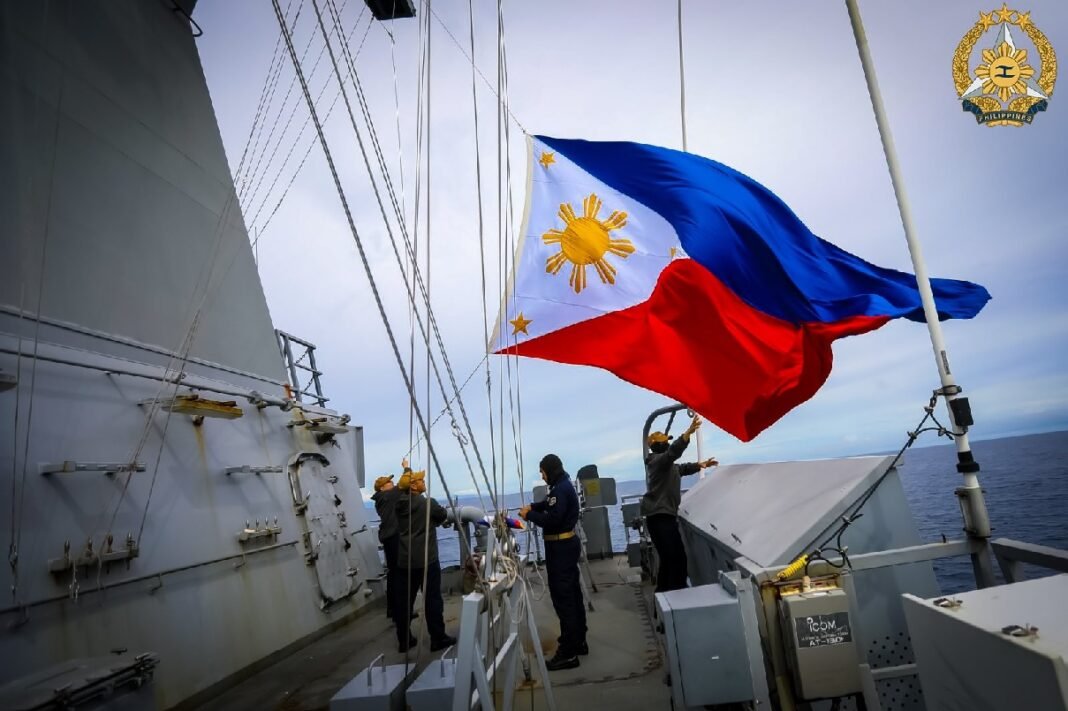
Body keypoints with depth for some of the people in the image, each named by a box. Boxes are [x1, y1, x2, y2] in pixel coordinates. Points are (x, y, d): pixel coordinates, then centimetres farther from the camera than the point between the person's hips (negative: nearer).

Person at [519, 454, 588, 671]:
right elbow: (550, 504, 27)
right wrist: (533, 506, 12)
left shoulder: (560, 489, -20)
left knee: (562, 597, -7)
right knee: (572, 594, 17)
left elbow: (551, 519, -26)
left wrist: (529, 515, -14)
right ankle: (578, 641, 28)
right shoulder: (563, 485, 13)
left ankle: (568, 653, -2)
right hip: (567, 544, 11)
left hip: (560, 547, -11)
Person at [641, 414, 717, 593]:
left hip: (660, 516, 11)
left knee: (667, 559, 15)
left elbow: (681, 468, 36)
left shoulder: (663, 463, 23)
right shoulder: (659, 460, -10)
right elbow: (673, 452, -31)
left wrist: (700, 465, 26)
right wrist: (689, 432, -43)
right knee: (678, 558, -14)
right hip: (661, 517, -11)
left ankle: (663, 593, 22)